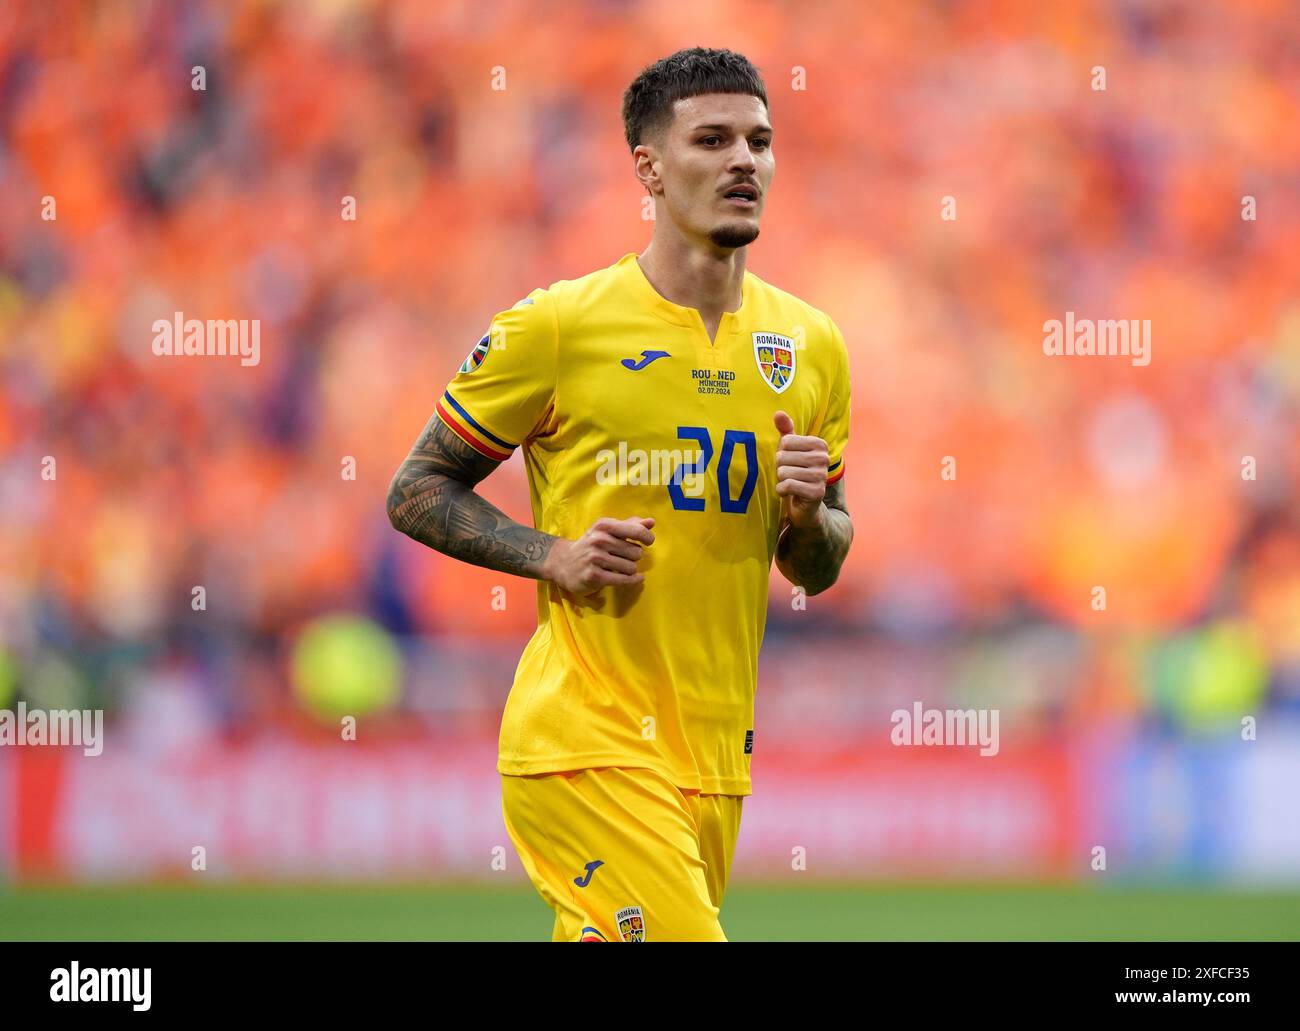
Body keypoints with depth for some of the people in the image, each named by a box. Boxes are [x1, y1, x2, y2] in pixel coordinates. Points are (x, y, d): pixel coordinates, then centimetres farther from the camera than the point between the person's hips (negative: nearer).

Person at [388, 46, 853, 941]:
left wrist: (808, 512, -5)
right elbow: (416, 492, 2)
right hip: (585, 742, -6)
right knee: (682, 934, -21)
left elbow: (817, 570, 18)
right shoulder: (556, 329, -5)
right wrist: (554, 556, -13)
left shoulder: (810, 345, 10)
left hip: (715, 755, 6)